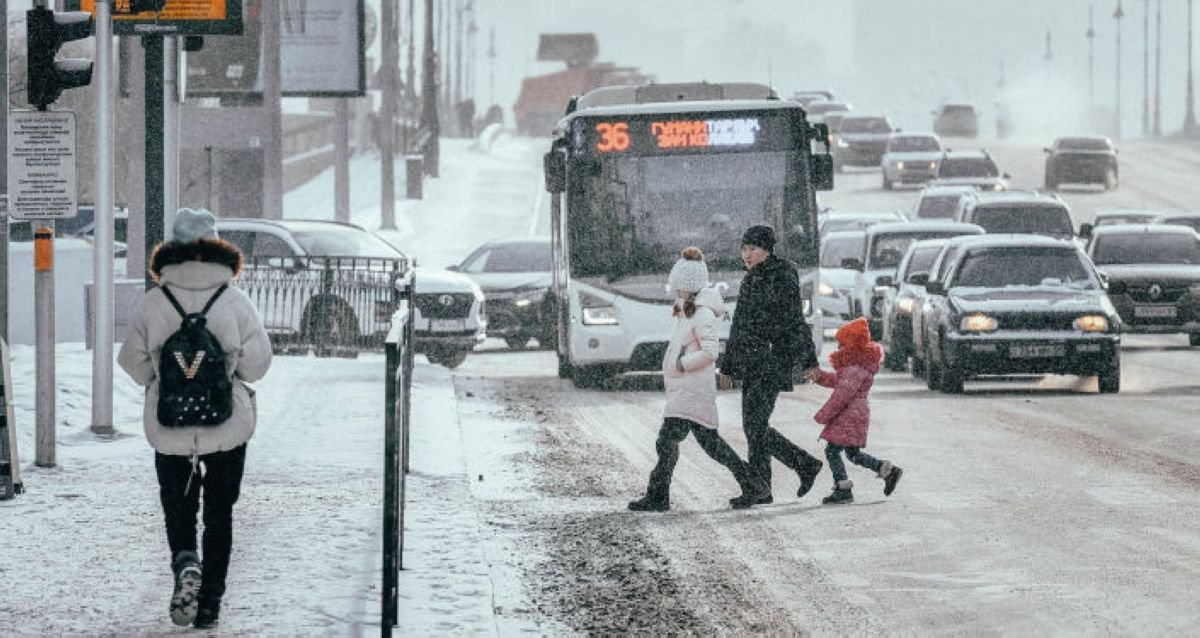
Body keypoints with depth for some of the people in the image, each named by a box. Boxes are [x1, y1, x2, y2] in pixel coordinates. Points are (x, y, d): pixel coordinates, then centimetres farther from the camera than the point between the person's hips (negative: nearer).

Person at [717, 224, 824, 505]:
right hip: (751, 363, 8)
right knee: (754, 426, 7)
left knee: (755, 423, -12)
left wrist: (808, 361, -14)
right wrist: (727, 367, 24)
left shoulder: (783, 277, -7)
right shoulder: (749, 281, 16)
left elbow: (796, 322, -10)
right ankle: (806, 465, 16)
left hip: (773, 360, -8)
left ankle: (759, 488, -6)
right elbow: (738, 326, 22)